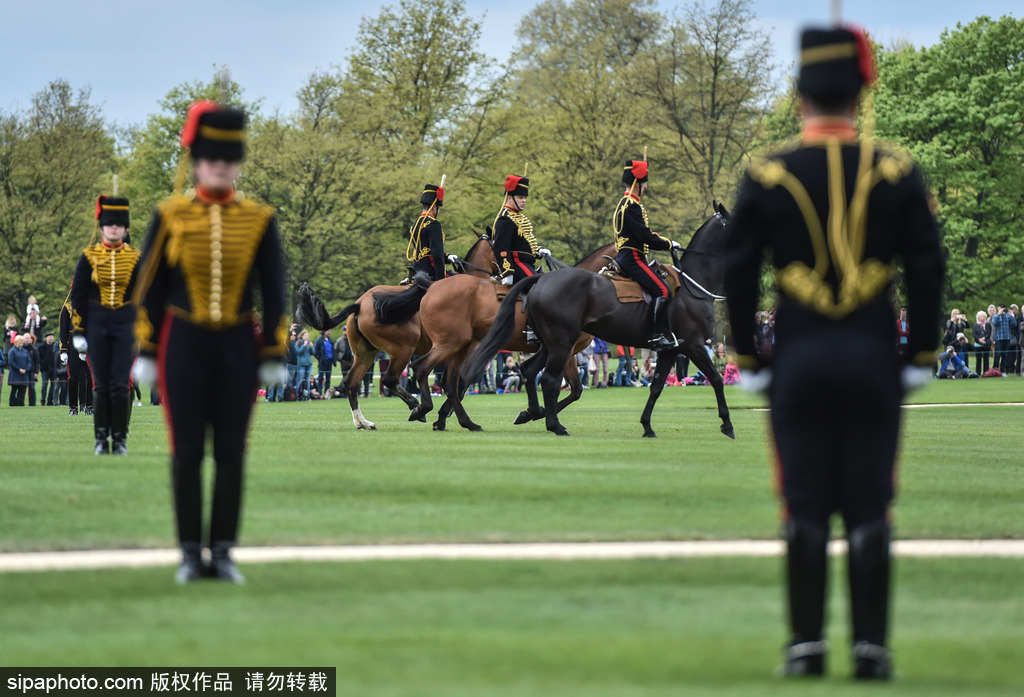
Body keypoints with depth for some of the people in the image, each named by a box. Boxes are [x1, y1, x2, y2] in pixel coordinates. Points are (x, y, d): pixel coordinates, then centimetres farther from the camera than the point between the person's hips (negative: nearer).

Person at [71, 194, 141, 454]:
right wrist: (77, 332, -2)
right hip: (97, 324, 0)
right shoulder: (89, 257, 2)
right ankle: (101, 439, 9)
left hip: (126, 324, 0)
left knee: (120, 384, -4)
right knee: (101, 384, 3)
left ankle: (119, 440, 3)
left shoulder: (136, 257, 4)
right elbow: (78, 295, 3)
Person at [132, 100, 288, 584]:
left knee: (231, 452, 0)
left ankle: (223, 554, 8)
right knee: (187, 451, -2)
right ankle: (190, 555, 5)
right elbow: (150, 287, 2)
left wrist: (274, 356, -2)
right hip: (183, 344, -1)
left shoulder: (259, 220, 2)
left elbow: (273, 291, 3)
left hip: (239, 347, 1)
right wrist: (146, 353, -2)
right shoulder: (171, 216, -1)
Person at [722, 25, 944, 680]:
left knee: (806, 508, 4)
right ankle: (872, 647, 3)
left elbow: (738, 271, -1)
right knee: (870, 508, 4)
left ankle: (807, 646, 2)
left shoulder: (766, 177, -1)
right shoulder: (897, 173, -1)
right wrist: (922, 356, 7)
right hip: (874, 357, 0)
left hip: (799, 360, 0)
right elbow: (928, 267, -1)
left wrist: (748, 359, 7)